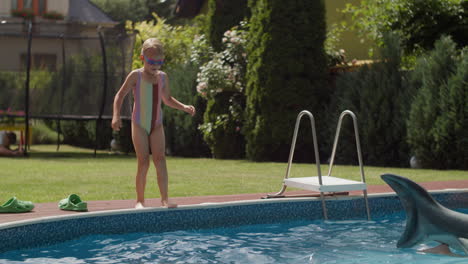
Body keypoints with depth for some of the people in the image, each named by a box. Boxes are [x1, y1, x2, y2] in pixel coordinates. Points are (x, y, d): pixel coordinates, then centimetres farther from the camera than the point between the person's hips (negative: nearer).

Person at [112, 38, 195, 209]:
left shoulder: (162, 77, 8)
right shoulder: (136, 76, -4)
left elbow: (167, 99, 23)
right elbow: (120, 95, -2)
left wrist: (184, 107, 8)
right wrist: (116, 115, -16)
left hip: (157, 125, 3)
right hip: (139, 125, -3)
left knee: (160, 158, -9)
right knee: (143, 162, -6)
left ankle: (164, 199, -12)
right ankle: (140, 200, 3)